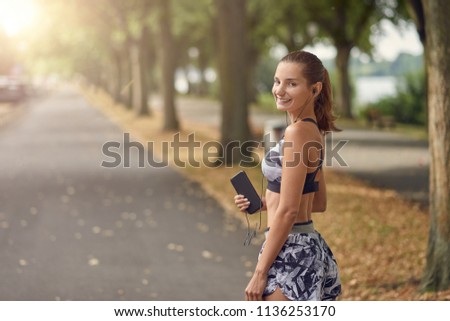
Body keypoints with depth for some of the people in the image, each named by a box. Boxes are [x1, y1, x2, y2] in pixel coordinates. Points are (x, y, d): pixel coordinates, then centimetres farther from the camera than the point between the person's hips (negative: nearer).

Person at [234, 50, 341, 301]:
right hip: (309, 246, 10)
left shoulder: (298, 132, -17)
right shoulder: (314, 131, 11)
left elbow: (288, 211, -20)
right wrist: (264, 204, 9)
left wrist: (260, 272, -16)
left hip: (290, 252, -10)